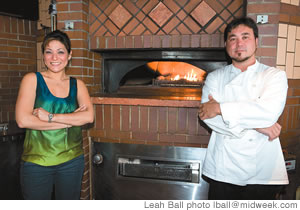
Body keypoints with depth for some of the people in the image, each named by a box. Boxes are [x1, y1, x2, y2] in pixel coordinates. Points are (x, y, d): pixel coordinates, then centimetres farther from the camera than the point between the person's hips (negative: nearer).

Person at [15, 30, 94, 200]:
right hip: (36, 162, -2)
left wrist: (50, 117, -18)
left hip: (72, 161, 2)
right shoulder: (32, 79, -3)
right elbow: (23, 120, -16)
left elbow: (89, 117, -11)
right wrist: (71, 119, -14)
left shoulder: (77, 84, 4)